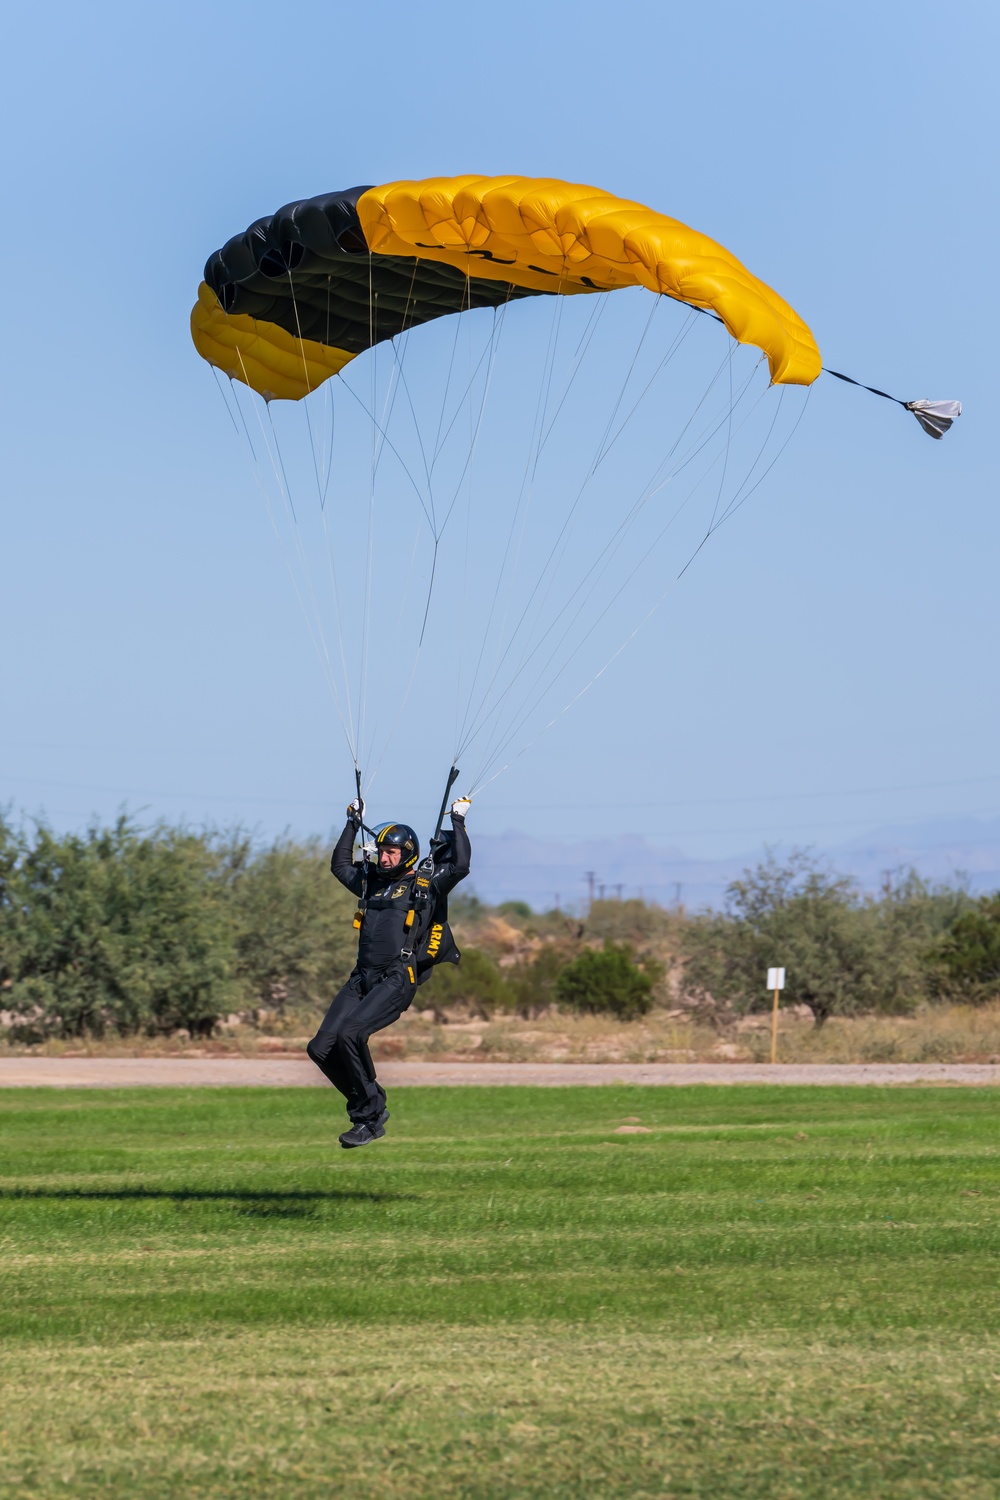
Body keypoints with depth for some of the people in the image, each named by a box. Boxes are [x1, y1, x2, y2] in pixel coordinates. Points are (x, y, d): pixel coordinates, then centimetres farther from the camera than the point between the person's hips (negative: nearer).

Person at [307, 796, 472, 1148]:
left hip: (398, 978, -7)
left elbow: (460, 865, -10)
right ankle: (371, 1108, 7)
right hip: (362, 978, 7)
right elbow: (340, 865, 40)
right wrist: (353, 824, 37)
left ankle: (370, 1117, -14)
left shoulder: (426, 884, 6)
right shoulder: (372, 882, 22)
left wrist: (457, 822, -2)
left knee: (350, 1033, -28)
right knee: (321, 1048, -8)